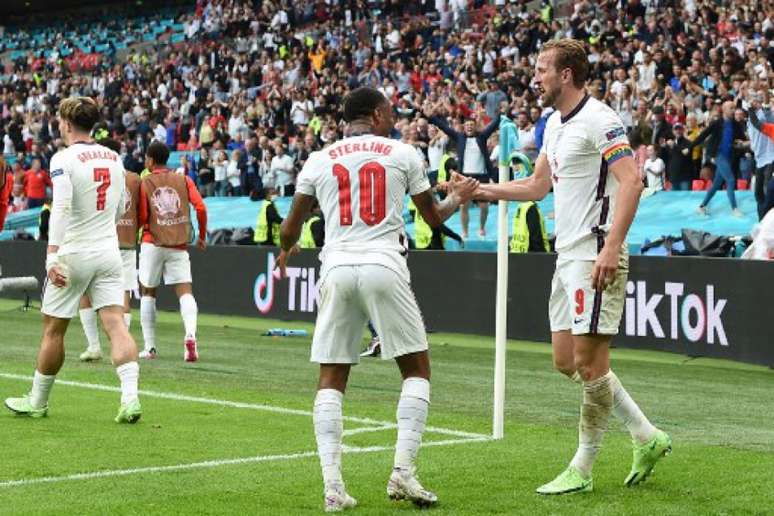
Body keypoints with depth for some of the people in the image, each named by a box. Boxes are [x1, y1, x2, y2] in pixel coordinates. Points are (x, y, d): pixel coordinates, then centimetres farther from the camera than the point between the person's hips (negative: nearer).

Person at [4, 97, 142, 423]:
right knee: (115, 324, -3)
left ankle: (37, 402, 22)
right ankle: (130, 398, -19)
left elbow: (61, 208, -23)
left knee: (53, 329, 9)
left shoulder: (63, 159, -10)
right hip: (109, 252, 5)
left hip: (73, 253, -5)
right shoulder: (113, 158, 9)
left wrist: (52, 255, -28)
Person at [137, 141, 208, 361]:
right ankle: (190, 335, -30)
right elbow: (200, 208, -3)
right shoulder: (183, 180, 6)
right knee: (185, 291, -4)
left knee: (147, 293, 11)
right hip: (179, 245, 1)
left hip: (153, 243, -1)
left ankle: (150, 347, 9)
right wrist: (202, 236, 9)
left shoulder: (145, 183, 1)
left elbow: (142, 218, -3)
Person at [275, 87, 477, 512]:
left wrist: (286, 252, 39)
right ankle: (403, 471, 0)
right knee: (416, 369, 11)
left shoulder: (319, 160, 11)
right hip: (384, 266, -2)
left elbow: (291, 229, 15)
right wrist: (456, 197, 40)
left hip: (336, 270, 2)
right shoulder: (402, 154, 8)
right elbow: (433, 217, 18)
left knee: (331, 379, 9)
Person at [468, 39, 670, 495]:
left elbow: (631, 180, -22)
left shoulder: (600, 119, -13)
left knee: (589, 362, -4)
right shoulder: (555, 124, 16)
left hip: (596, 257, -10)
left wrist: (611, 247, -29)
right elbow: (537, 186, 27)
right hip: (568, 254, 10)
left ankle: (582, 470, 6)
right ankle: (647, 437, 19)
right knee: (566, 361, 10)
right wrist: (480, 190, 20)